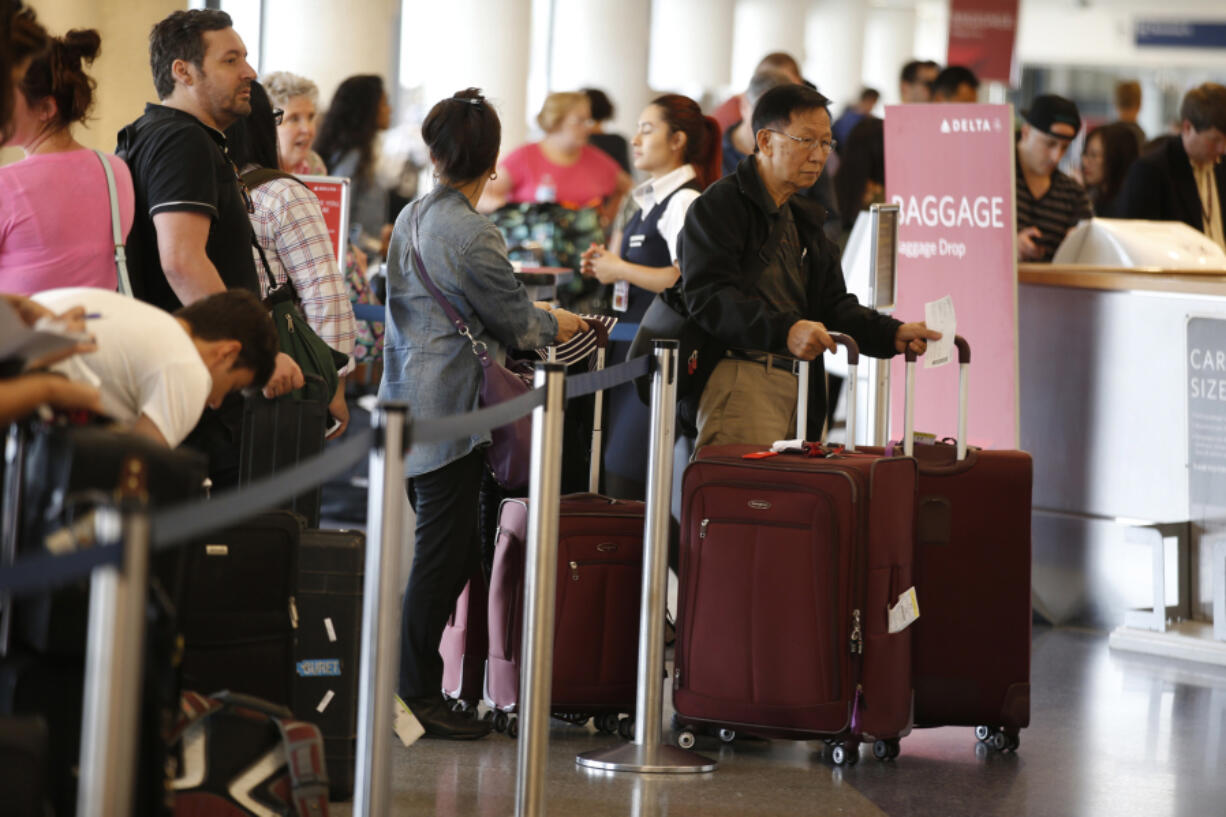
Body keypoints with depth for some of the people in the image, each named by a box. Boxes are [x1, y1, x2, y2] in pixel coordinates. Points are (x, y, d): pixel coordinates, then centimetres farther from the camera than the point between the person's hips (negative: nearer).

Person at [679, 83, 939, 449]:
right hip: (740, 380, -8)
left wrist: (893, 334, 3)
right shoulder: (718, 206, -2)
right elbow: (708, 298, -16)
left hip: (797, 389, 8)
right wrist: (784, 331, -30)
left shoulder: (803, 218, 27)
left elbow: (834, 304, 22)